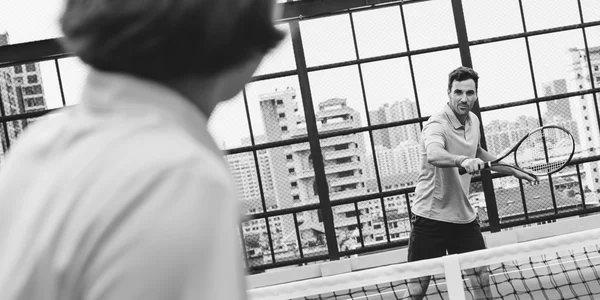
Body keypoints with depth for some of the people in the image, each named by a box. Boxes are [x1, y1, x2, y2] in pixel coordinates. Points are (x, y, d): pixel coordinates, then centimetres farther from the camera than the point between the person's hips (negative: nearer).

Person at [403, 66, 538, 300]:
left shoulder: (473, 121, 5)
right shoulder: (437, 125, -19)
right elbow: (434, 155, -43)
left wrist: (513, 171, 29)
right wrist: (463, 160, -61)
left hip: (464, 217, 7)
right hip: (431, 217, -7)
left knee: (482, 280, 7)